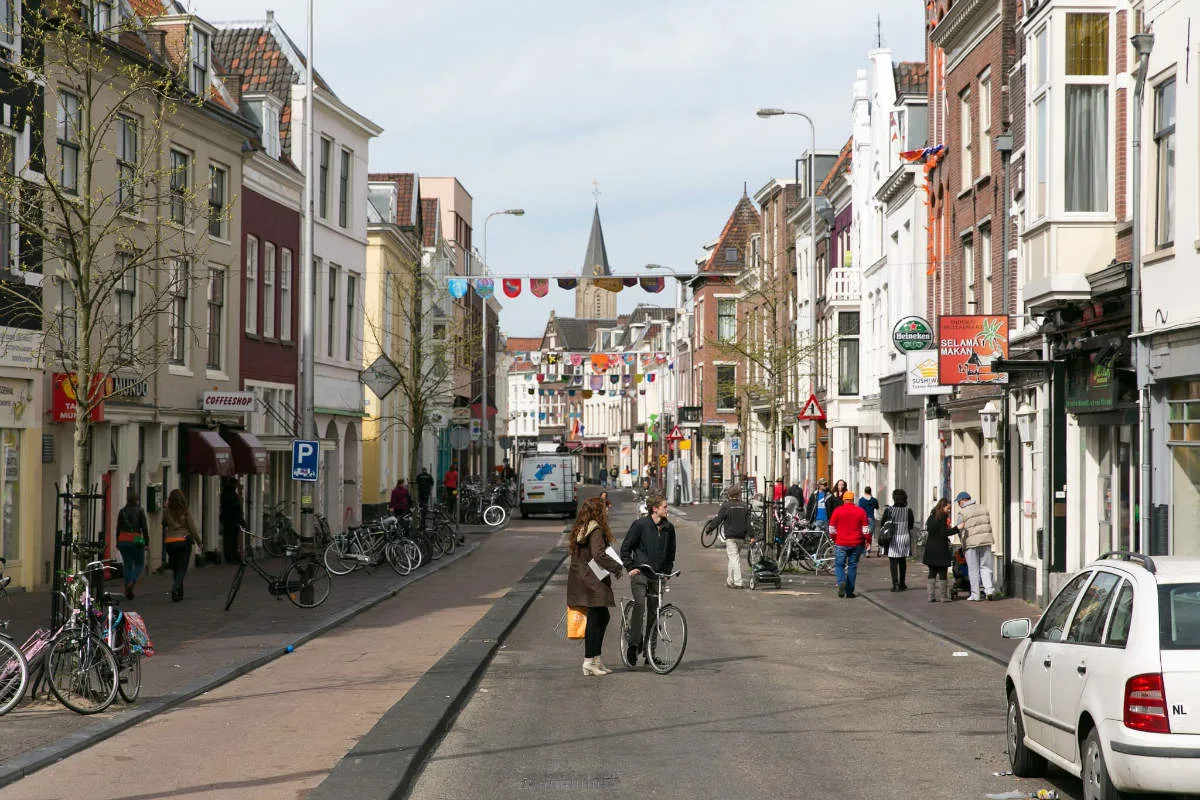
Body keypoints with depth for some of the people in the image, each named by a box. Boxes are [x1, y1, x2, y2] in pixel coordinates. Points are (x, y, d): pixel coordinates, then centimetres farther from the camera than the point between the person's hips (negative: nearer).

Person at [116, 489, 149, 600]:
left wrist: (118, 543, 16)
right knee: (139, 564, 10)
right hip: (136, 540, -3)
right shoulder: (139, 511, -5)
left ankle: (127, 590, 8)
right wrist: (146, 542, 1)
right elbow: (144, 528, -6)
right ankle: (132, 582, -15)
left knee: (127, 565, 11)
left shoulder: (122, 511, 5)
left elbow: (118, 529, 8)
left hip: (123, 540, 3)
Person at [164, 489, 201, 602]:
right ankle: (175, 588, -23)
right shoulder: (185, 513, -6)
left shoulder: (167, 512, -2)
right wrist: (198, 541, 6)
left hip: (170, 542, 2)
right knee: (182, 568, 0)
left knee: (175, 568, 15)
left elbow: (163, 522, 16)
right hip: (184, 541, -2)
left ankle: (179, 593, 20)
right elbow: (192, 528, -4)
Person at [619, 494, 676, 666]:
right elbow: (625, 547, -1)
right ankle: (633, 644, -19)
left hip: (658, 575, 4)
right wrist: (630, 567, -8)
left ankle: (649, 651, 13)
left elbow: (671, 551, 19)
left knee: (653, 611, 5)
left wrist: (667, 571, 10)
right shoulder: (640, 525, -6)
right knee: (640, 605, -23)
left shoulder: (668, 528, 7)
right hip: (640, 573, -4)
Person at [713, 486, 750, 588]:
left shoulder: (726, 506, -7)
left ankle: (738, 582, -15)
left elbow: (718, 520, -6)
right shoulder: (744, 506, 7)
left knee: (734, 558, -8)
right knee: (737, 557, 16)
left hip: (730, 536, -5)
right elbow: (748, 523, 6)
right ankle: (730, 580, 25)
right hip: (741, 536, 5)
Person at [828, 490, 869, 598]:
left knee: (839, 565, 6)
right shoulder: (861, 511, 1)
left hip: (841, 544, -1)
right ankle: (849, 591, 8)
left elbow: (832, 529, 2)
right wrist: (868, 541, 13)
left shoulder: (837, 511, -3)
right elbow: (865, 529, 0)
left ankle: (841, 582, -22)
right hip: (856, 544, 1)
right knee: (852, 566, 9)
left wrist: (834, 539, 18)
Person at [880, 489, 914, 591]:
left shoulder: (888, 510, -10)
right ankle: (902, 584, 24)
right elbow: (911, 526, 6)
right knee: (902, 561, 16)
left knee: (893, 561, 0)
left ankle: (895, 584, -10)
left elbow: (883, 524, -4)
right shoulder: (908, 511, -3)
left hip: (892, 538, -3)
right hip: (905, 536, 3)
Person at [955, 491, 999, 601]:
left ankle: (975, 595, 6)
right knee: (985, 567, 11)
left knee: (973, 570, 4)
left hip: (971, 542, -4)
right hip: (986, 541, 4)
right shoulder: (983, 509, 10)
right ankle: (989, 589, -5)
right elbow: (989, 525, 12)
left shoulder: (963, 513, -6)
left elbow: (962, 531, -2)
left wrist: (964, 546, 11)